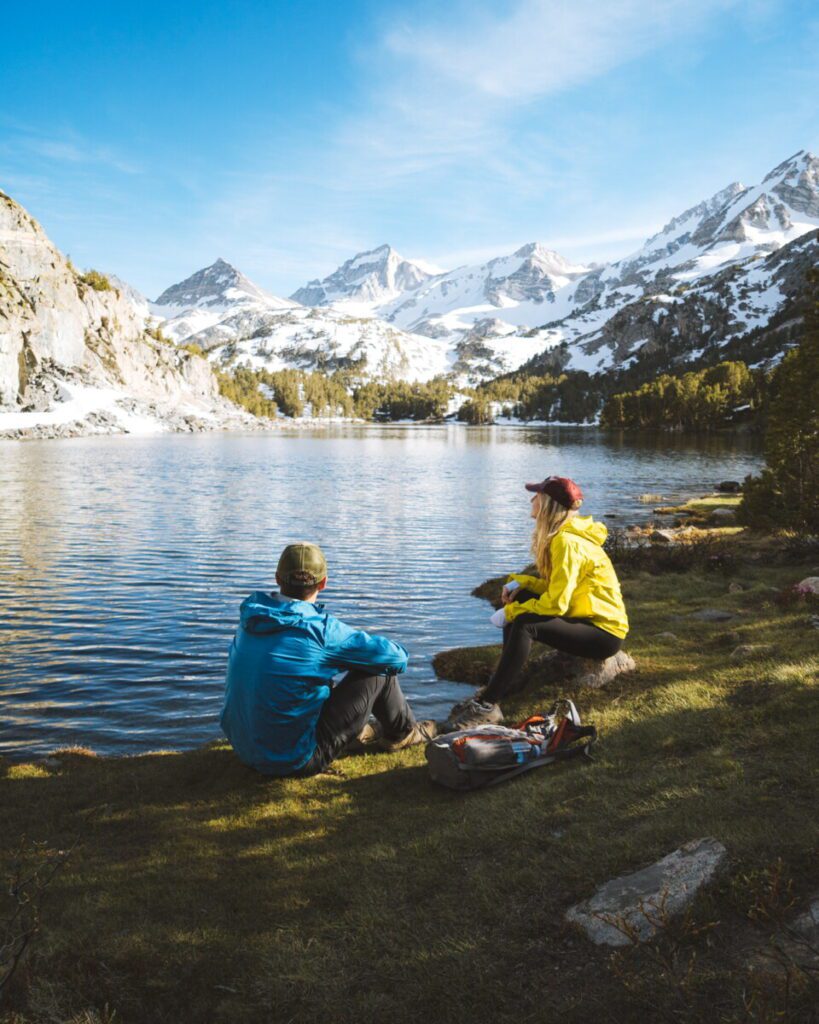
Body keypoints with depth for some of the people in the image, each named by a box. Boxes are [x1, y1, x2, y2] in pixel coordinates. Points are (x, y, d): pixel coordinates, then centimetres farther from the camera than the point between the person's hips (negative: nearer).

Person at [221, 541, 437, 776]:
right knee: (378, 670, 1)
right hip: (295, 761, -7)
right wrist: (398, 655, 11)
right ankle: (402, 733, 26)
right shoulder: (320, 629, -21)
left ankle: (358, 728, 40)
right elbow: (396, 657, -12)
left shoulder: (250, 616, -2)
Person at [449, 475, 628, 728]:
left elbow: (556, 603, -25)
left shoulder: (568, 542, -22)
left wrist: (511, 611, -14)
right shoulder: (561, 535, 7)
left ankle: (488, 705, -25)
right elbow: (555, 586, 14)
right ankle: (509, 679, 3)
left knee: (524, 625, -28)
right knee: (516, 598, 3)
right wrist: (520, 582, -2)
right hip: (584, 615, 10)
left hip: (604, 631, -10)